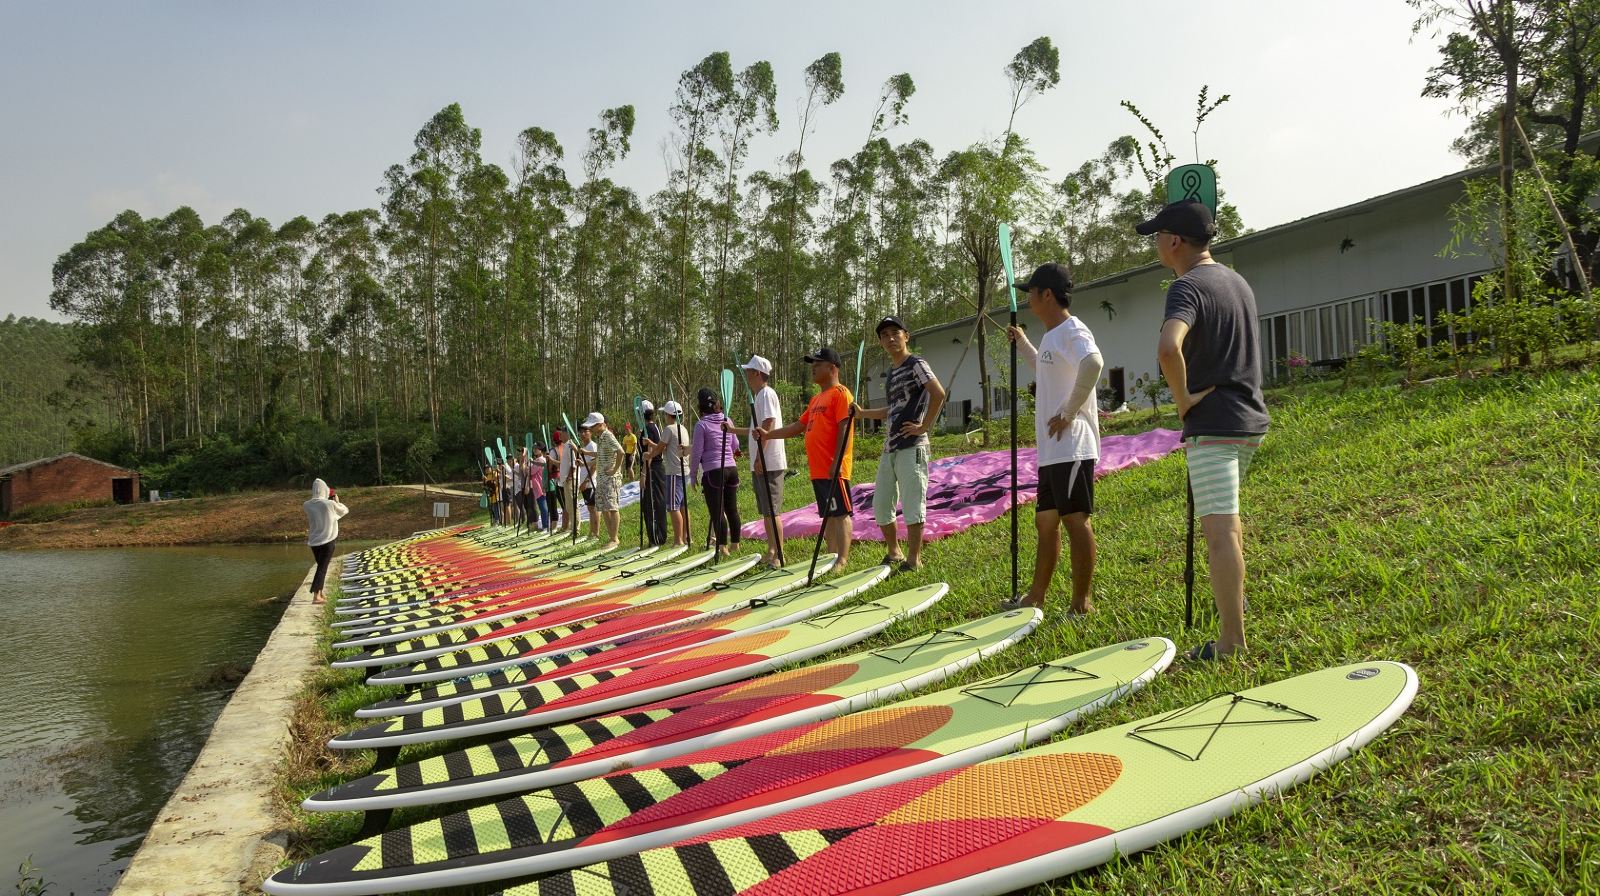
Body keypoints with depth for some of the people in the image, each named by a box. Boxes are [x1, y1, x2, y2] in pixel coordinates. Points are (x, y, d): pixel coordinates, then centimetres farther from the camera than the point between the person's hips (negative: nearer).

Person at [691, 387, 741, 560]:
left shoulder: (701, 424, -9)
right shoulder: (727, 421, 7)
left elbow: (697, 452, -8)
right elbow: (735, 444, 16)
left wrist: (693, 475, 1)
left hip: (713, 472, -6)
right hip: (731, 468, 6)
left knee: (717, 511, -3)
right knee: (732, 509, 12)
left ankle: (723, 547, -5)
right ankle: (735, 544, 21)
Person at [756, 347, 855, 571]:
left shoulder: (840, 393, -7)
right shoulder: (816, 399, 21)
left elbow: (845, 429, -15)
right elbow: (798, 427, 24)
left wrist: (837, 462, -21)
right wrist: (768, 435, 15)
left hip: (833, 469, -9)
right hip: (817, 469, 9)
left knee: (840, 513, -8)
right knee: (827, 515, 11)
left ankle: (842, 560, -9)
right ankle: (832, 556, 15)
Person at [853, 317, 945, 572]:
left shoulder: (916, 365, -7)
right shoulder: (892, 372, 19)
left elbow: (938, 393, -21)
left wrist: (924, 427, -19)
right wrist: (862, 413, 22)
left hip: (911, 447, -9)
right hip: (890, 448, 9)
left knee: (912, 504, -6)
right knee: (880, 505, 12)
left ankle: (913, 559, 2)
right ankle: (893, 553, 26)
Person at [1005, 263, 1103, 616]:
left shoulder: (1072, 330, -12)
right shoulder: (1052, 335, 19)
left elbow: (1093, 363, -33)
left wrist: (1068, 412, -27)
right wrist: (1022, 344, 36)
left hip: (1071, 447, -10)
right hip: (1051, 449, 10)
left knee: (1075, 519, -6)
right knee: (1045, 521, 15)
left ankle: (1082, 604, 0)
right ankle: (1035, 597, 24)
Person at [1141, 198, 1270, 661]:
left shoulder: (1187, 287, -15)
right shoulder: (1238, 282, 14)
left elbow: (1168, 349, -35)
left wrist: (1183, 399, -21)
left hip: (1212, 423, -10)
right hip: (1251, 419, 10)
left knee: (1219, 529, -9)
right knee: (1223, 512, 28)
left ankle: (1231, 642, -8)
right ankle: (1233, 597, 41)